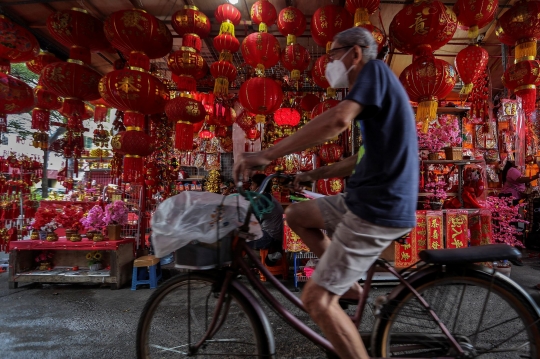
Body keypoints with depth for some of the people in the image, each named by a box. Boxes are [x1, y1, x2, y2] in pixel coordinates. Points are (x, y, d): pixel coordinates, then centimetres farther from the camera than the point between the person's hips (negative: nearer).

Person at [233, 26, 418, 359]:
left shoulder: (376, 69, -6)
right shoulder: (372, 96, 22)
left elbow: (337, 120, -27)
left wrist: (267, 155, -25)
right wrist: (313, 175, 22)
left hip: (380, 208, -10)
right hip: (369, 198, 10)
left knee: (317, 298, -7)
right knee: (296, 214, 18)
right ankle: (349, 283, 22)